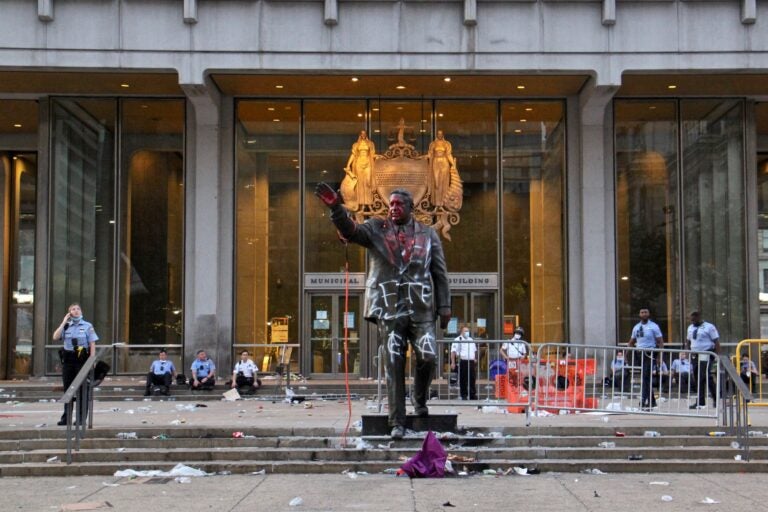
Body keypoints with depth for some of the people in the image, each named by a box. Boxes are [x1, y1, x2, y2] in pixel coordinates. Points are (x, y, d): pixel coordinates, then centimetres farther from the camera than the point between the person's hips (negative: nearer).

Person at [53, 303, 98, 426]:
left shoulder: (88, 326, 4)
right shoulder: (65, 326, 11)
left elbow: (92, 344, -1)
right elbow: (55, 337, -5)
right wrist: (63, 322, -4)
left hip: (82, 360, -3)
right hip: (68, 360, 3)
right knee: (67, 389, 6)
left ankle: (81, 417, 5)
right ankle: (66, 417, 12)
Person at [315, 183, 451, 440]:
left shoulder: (428, 235, 9)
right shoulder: (376, 229, 7)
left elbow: (440, 273, 10)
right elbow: (349, 230, -11)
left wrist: (445, 306, 4)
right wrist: (336, 207, -28)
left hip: (421, 309, 1)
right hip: (388, 309, 0)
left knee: (427, 356, -12)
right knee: (393, 365, -1)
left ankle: (420, 399, 18)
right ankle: (397, 423, 5)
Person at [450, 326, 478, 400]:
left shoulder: (471, 340, 19)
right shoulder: (457, 340, -2)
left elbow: (475, 350, 30)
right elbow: (453, 352, -8)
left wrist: (475, 358, 18)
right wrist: (453, 363, -15)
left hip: (471, 361, 5)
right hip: (462, 362, -5)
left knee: (472, 379, 4)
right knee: (463, 380, -2)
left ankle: (473, 395, 10)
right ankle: (464, 395, 6)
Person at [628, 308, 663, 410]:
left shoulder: (654, 327, -3)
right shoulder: (636, 327, 13)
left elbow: (660, 342, -5)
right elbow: (632, 342, 20)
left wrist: (659, 356, -15)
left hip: (650, 354, -6)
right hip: (639, 354, 6)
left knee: (646, 378, -12)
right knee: (645, 378, 9)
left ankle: (644, 401, -14)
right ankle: (652, 401, 18)